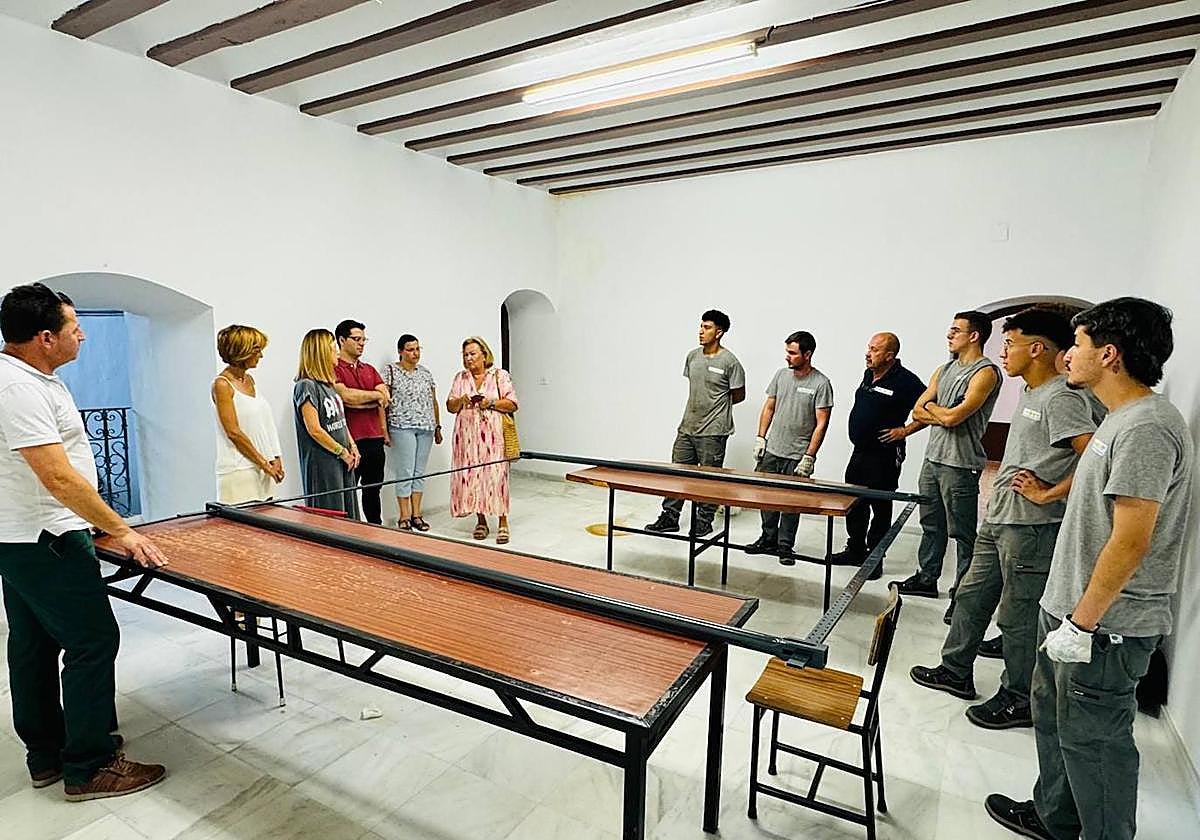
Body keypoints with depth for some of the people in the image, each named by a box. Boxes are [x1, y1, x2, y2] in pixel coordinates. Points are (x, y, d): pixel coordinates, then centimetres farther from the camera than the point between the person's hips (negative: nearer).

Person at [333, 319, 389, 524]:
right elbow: (345, 395, -20)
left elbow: (386, 398, 3)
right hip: (351, 441, -6)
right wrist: (375, 395, -6)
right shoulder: (334, 369, -5)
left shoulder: (370, 369, 16)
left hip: (374, 439, 7)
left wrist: (358, 399, -13)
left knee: (373, 489, 17)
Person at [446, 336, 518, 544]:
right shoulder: (460, 378, 15)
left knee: (495, 474, -7)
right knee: (471, 475, 2)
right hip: (467, 435, 4)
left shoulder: (500, 375, 4)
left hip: (493, 435, -3)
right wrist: (460, 401, -7)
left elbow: (512, 404, -1)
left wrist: (491, 403, -14)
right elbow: (450, 406, 14)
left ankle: (502, 522, 0)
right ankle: (481, 521, 15)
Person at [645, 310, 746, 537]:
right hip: (687, 427, 6)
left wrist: (715, 407, 6)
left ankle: (704, 521, 20)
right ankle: (670, 517, 19)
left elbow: (739, 395, -1)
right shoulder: (692, 356, 8)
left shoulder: (729, 361, -10)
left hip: (713, 431, -6)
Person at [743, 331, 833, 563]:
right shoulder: (781, 374, 5)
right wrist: (760, 438, 6)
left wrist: (809, 457, -15)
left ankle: (785, 547, 18)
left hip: (797, 457, -5)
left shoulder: (821, 383, -10)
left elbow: (821, 424, -11)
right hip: (771, 451, 5)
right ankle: (768, 539, 27)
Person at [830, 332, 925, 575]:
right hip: (859, 451, 8)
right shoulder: (868, 374, 9)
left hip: (884, 456, -8)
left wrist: (905, 430, -16)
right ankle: (855, 550, 31)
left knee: (880, 507, 3)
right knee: (854, 503, 16)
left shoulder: (905, 380, -14)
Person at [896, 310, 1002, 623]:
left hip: (960, 464, -8)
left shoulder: (986, 372, -11)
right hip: (932, 457, 8)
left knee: (962, 533, 1)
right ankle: (927, 579, 30)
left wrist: (932, 408, -1)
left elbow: (954, 416, -20)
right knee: (931, 525, 17)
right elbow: (917, 412, 9)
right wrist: (943, 416, -8)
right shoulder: (944, 370, 15)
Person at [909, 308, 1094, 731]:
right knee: (971, 597, 18)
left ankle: (1020, 700, 22)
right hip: (998, 520, 10)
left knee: (1018, 616, 4)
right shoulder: (1029, 393, 13)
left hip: (1030, 527, -10)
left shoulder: (1061, 399, -18)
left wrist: (1048, 494, -20)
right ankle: (956, 671, 32)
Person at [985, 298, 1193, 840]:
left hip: (1106, 628, -10)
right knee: (1054, 718, 23)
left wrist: (1081, 625, -20)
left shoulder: (1146, 427, -21)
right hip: (1073, 610, 10)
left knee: (1093, 740, 7)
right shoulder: (1121, 419, 10)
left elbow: (1131, 542, -25)